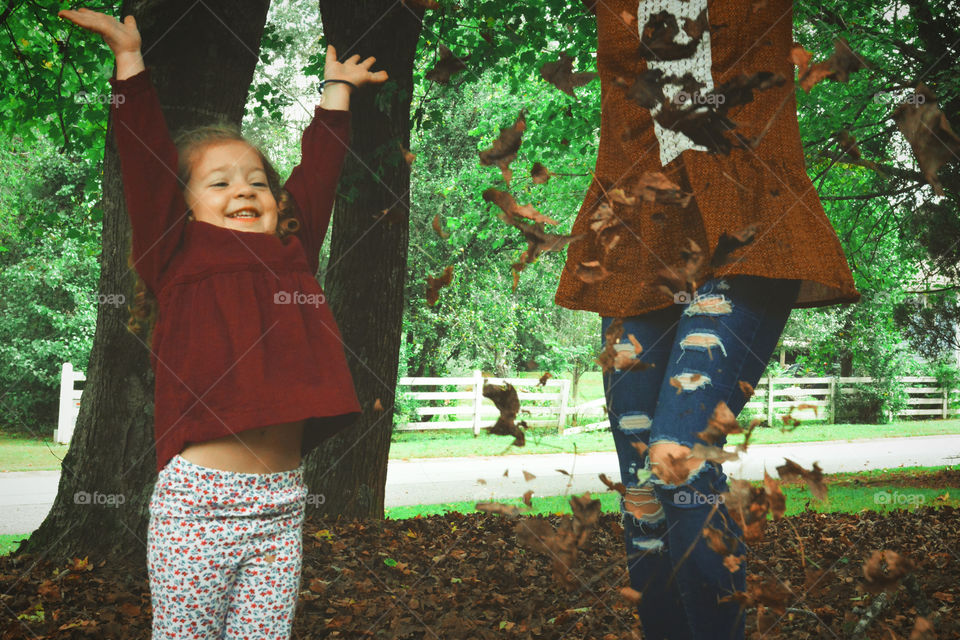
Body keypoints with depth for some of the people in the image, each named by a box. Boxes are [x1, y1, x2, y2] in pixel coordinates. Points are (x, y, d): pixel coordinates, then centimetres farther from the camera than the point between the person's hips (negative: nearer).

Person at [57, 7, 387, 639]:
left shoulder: (292, 253, 14)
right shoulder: (179, 257, 4)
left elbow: (318, 170, 24)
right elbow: (146, 159, 1)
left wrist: (336, 88, 33)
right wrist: (129, 55, 3)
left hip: (282, 502, 4)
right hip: (197, 499, -3)